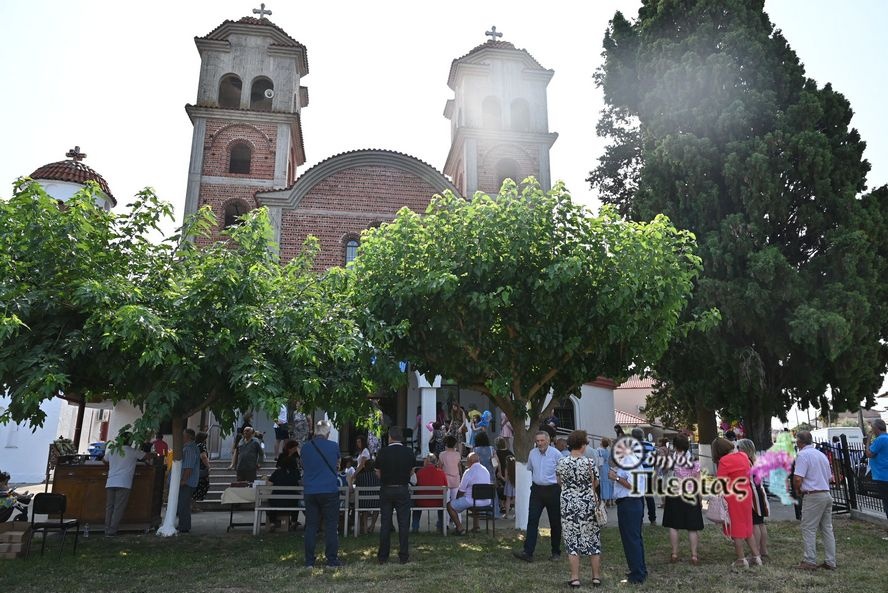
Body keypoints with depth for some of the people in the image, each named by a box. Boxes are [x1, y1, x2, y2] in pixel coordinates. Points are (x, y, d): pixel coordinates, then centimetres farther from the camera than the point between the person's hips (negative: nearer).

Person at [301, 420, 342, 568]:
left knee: (311, 526, 9)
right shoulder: (333, 446, -5)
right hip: (330, 491, -2)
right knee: (331, 526, 4)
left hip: (310, 491, 2)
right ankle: (332, 560, 4)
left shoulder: (305, 447, 0)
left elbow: (303, 467, 14)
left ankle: (309, 561, 11)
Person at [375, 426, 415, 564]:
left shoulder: (383, 452, -7)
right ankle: (404, 556, 7)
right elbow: (411, 472, 4)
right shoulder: (409, 452, -5)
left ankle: (382, 557, 12)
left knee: (385, 524, 8)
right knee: (403, 524, 5)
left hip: (386, 490, 0)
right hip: (403, 490, 0)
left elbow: (378, 473, 0)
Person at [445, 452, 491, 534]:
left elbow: (461, 491, -8)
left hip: (471, 501, -7)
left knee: (450, 505, 6)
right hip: (486, 502, 8)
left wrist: (457, 499, 13)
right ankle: (476, 526, 35)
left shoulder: (469, 472, -12)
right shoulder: (486, 470, 10)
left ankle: (460, 529, 0)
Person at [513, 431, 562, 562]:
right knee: (532, 520, -5)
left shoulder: (556, 454, -10)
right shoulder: (532, 453, 3)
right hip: (537, 490, 3)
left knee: (555, 522, 8)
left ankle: (556, 552, 22)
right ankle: (528, 552, -8)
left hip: (552, 490, -3)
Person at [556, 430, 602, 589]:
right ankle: (596, 577, 19)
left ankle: (575, 578, 9)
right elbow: (595, 484, 0)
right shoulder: (590, 462, -12)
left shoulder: (561, 462, -6)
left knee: (572, 540, 7)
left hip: (568, 505, 1)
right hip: (588, 504, -1)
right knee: (593, 540, 12)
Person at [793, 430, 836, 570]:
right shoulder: (822, 454, 15)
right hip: (827, 494, 8)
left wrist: (799, 490, 0)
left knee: (808, 529, -2)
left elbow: (797, 479, -18)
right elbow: (829, 477, 23)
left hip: (813, 496, -8)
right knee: (827, 528, 12)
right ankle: (830, 562, 15)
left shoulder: (803, 455, -12)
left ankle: (810, 561, -1)